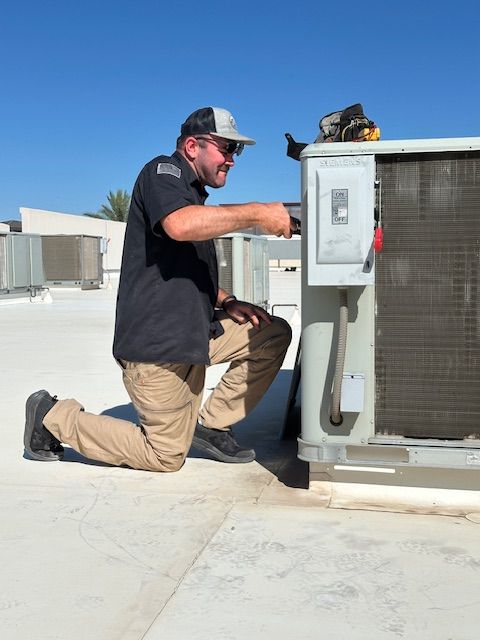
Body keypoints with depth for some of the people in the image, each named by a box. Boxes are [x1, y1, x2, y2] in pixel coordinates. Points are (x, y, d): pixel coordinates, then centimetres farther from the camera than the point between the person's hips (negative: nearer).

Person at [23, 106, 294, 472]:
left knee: (274, 335, 1)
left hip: (194, 333, 9)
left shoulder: (194, 197, 22)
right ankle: (54, 418, 12)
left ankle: (211, 425, 6)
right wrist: (257, 213, -26)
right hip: (156, 342, -9)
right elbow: (179, 224, -32)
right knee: (166, 457, -1)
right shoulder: (163, 171, -7)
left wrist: (227, 302, 9)